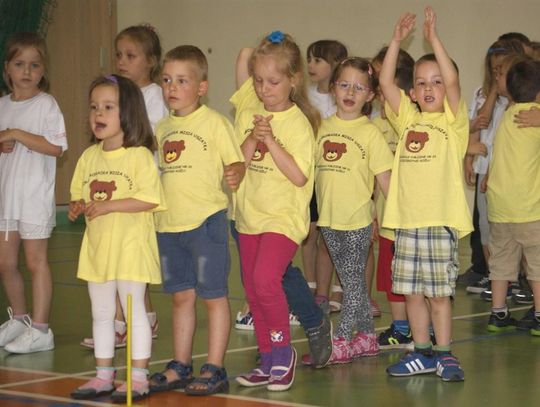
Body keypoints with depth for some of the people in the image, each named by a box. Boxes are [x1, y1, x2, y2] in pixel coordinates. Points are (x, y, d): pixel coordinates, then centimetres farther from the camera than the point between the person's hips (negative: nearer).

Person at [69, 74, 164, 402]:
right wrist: (78, 207, -6)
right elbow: (79, 195, 18)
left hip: (130, 245, -7)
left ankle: (139, 378, 5)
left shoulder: (139, 156, -12)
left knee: (134, 309, -2)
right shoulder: (89, 157, 9)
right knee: (101, 313, 13)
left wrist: (108, 205, -22)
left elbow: (151, 199, -19)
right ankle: (104, 375, 22)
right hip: (97, 246, 7)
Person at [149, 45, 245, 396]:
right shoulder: (162, 128, 12)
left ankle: (215, 370, 6)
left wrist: (235, 174, -29)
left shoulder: (214, 122, -7)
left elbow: (236, 162, -9)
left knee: (214, 295, 1)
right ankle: (180, 366, 23)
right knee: (181, 296, 14)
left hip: (206, 220, -6)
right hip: (169, 223, 6)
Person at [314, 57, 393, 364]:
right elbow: (316, 171, 14)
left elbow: (385, 177, -7)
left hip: (358, 220, -5)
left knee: (353, 281, -1)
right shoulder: (324, 127, 6)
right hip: (329, 218, 5)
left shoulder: (370, 133, -7)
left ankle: (341, 341, 3)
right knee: (353, 281, 13)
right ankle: (367, 337, 23)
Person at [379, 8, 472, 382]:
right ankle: (423, 353, 20)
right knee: (411, 291, 10)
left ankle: (444, 354, 9)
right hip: (407, 219, 5)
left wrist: (433, 38, -18)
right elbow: (386, 82, 3)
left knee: (439, 292, -1)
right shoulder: (409, 119, 12)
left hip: (441, 219, -5)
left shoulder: (453, 120, 0)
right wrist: (398, 40, -2)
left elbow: (452, 79, -16)